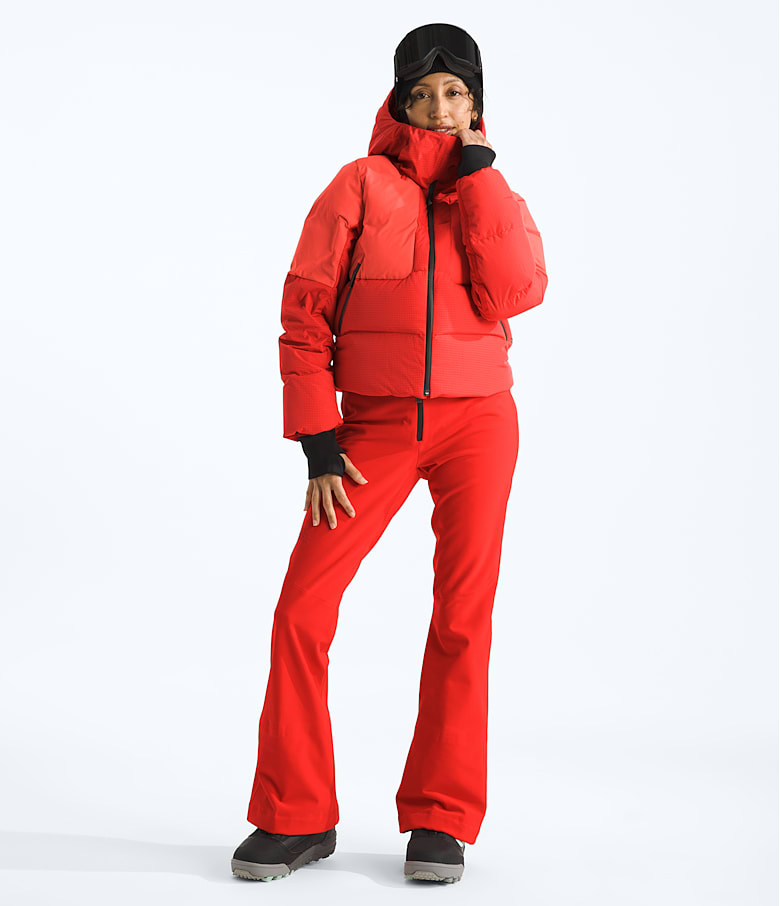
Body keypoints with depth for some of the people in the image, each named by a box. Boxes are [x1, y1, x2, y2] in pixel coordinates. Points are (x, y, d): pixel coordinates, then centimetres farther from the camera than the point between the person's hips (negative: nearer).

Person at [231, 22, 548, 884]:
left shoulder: (494, 195, 11)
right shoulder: (361, 184, 4)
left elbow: (515, 292, -11)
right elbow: (305, 314, -1)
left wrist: (474, 169, -7)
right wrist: (316, 443, -7)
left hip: (476, 420, 1)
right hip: (376, 425, -1)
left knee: (462, 618, -3)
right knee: (303, 608, -8)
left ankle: (442, 820, 8)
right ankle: (296, 817, 5)